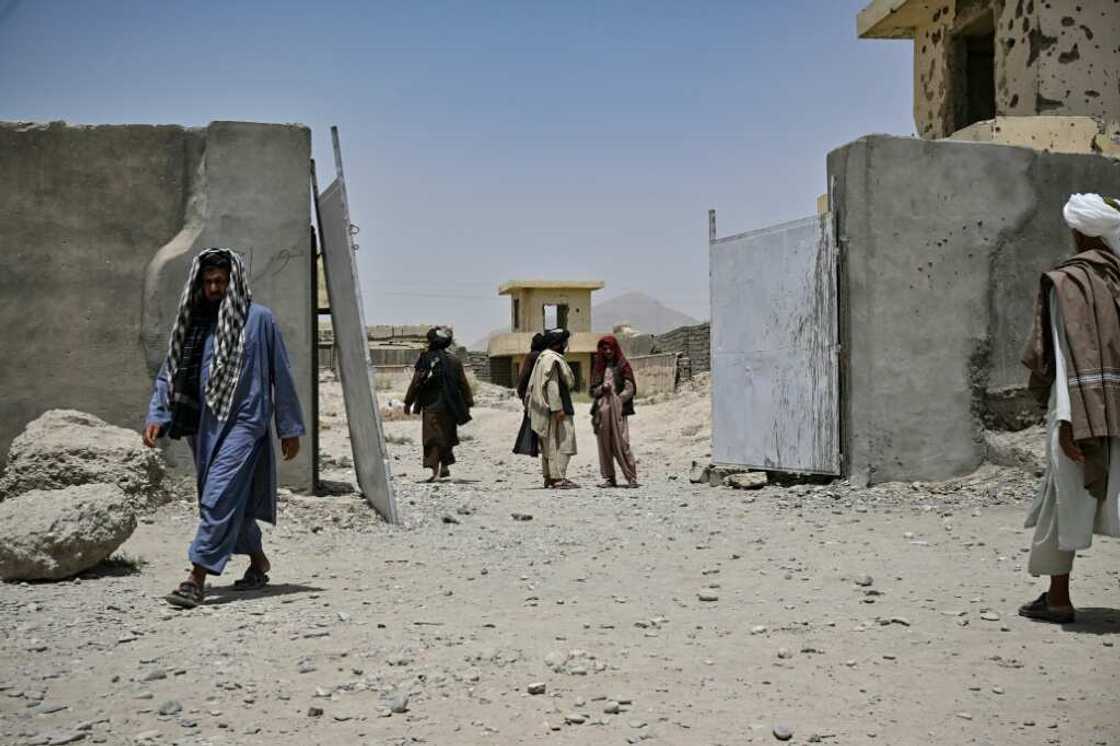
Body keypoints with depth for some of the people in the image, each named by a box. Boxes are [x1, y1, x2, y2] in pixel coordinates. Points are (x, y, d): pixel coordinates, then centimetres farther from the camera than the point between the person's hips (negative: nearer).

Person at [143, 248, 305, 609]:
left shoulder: (258, 318, -3)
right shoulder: (191, 322, 10)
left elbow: (281, 375, -1)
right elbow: (169, 372, 11)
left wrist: (290, 428, -1)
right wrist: (156, 415, -4)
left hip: (243, 421, -5)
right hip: (203, 425, 6)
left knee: (219, 497, -14)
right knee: (234, 499, 14)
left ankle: (198, 577, -14)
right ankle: (258, 560, 34)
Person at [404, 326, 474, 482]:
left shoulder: (425, 359, -8)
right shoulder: (454, 360, 3)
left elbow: (416, 383, -6)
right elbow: (464, 384, 6)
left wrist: (408, 402, 2)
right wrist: (468, 404, 13)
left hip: (431, 406, -4)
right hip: (450, 406, 4)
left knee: (432, 439, -2)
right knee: (447, 437, 19)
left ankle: (435, 471, -12)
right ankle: (445, 467, 25)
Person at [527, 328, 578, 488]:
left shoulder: (542, 358, 18)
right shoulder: (552, 359, -14)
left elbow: (532, 384, 21)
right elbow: (552, 384, -21)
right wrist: (557, 408, -23)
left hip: (544, 409, 11)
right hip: (554, 408, -11)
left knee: (549, 444, 14)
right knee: (561, 442, -10)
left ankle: (549, 476, 19)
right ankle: (558, 478, -12)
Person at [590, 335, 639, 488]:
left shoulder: (623, 366, 4)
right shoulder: (598, 367, 16)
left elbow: (630, 389, -1)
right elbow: (592, 391, 15)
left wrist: (617, 400, -10)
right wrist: (602, 388, -5)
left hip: (618, 411, -4)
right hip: (602, 411, 4)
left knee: (621, 443, -12)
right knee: (604, 444, 2)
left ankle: (631, 477, -9)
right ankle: (609, 478, 8)